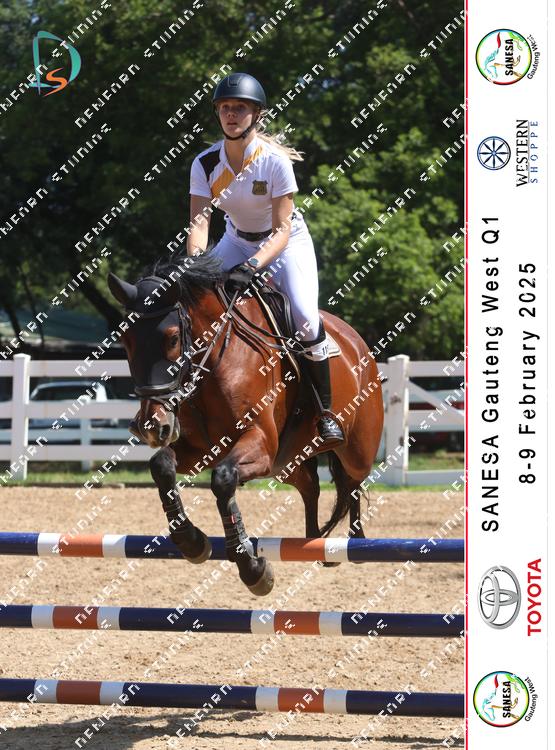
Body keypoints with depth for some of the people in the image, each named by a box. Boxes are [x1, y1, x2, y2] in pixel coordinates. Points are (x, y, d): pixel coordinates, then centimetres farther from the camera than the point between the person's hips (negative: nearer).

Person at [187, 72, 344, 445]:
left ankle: (327, 412, -9)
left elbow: (281, 230, -28)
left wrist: (253, 265, -44)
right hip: (238, 240, 4)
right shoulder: (206, 163, -16)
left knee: (305, 317, -23)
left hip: (286, 242, -4)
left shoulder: (275, 160, -27)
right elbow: (199, 221, -22)